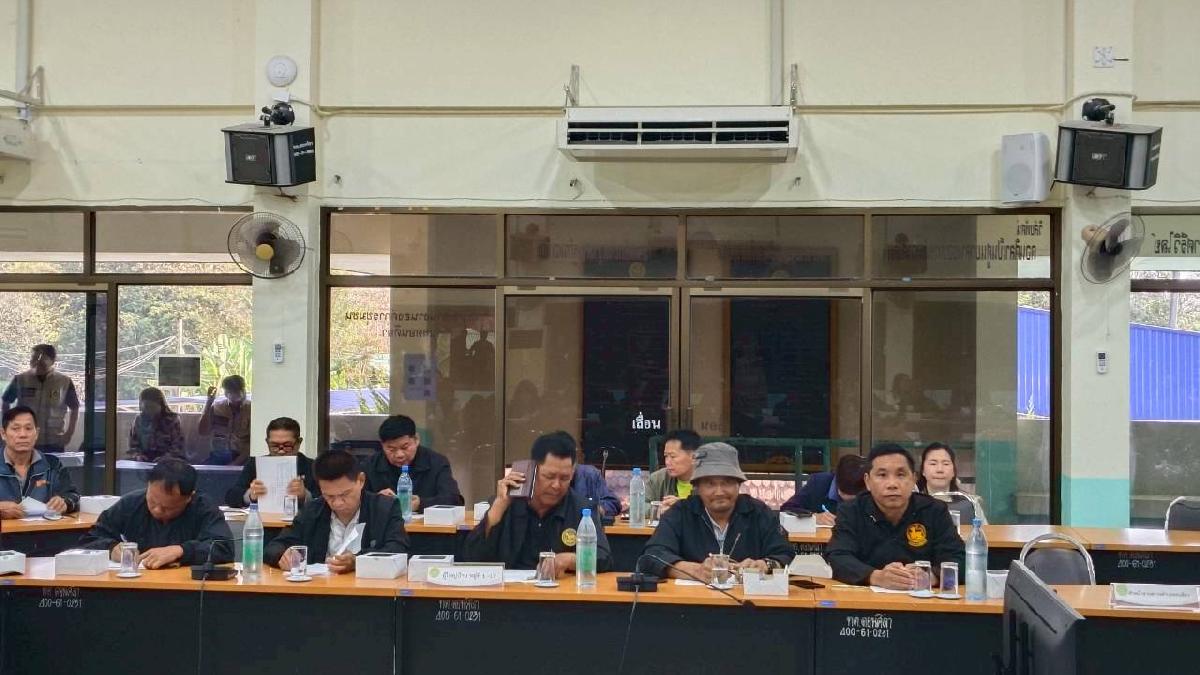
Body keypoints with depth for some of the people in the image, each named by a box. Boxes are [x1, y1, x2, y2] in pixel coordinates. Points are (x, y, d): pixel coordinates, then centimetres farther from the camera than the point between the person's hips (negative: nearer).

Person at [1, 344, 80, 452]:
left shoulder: (64, 382, -3)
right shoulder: (20, 380, -2)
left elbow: (74, 408, 8)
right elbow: (5, 403, 11)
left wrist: (70, 433, 1)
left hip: (54, 443, 0)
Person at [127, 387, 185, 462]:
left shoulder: (172, 420, -1)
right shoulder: (139, 420, 10)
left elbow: (177, 447, -5)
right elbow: (133, 445, 13)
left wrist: (165, 458, -23)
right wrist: (137, 455, -8)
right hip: (144, 462, 4)